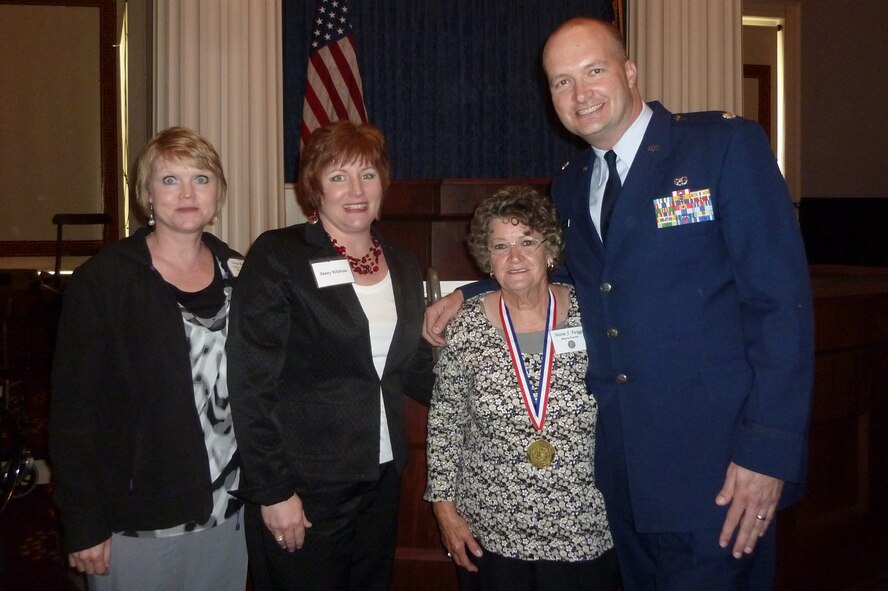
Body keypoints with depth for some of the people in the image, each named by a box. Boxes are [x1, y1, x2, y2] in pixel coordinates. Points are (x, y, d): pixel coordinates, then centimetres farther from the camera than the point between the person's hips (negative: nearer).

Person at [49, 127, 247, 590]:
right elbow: (73, 409, -9)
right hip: (137, 523, -4)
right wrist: (83, 527, -10)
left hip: (228, 512, 4)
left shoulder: (237, 274, 4)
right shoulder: (102, 281, -10)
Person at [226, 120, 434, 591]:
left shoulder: (402, 266, 9)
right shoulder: (277, 257, -10)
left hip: (381, 480, 6)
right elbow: (251, 386, -13)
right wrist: (273, 492, -15)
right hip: (302, 489, -6)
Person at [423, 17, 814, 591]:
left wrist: (768, 450, -18)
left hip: (715, 462, -5)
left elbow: (781, 300, -13)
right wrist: (467, 294, 10)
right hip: (622, 465, 6)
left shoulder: (727, 144, -8)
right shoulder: (570, 185, 10)